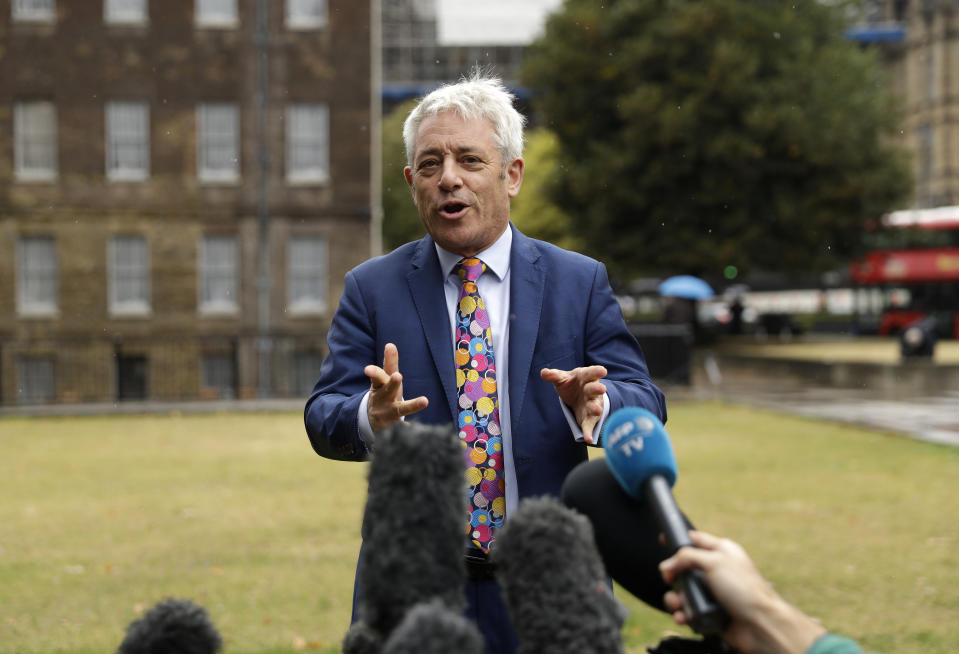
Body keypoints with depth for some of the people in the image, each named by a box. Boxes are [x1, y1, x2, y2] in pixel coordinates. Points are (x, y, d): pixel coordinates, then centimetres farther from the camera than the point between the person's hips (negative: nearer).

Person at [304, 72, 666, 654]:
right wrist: (371, 416, -29)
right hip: (412, 591, 0)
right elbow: (324, 419, -5)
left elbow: (646, 404, -4)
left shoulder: (581, 282, 4)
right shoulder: (372, 289, 3)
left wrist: (596, 404, -28)